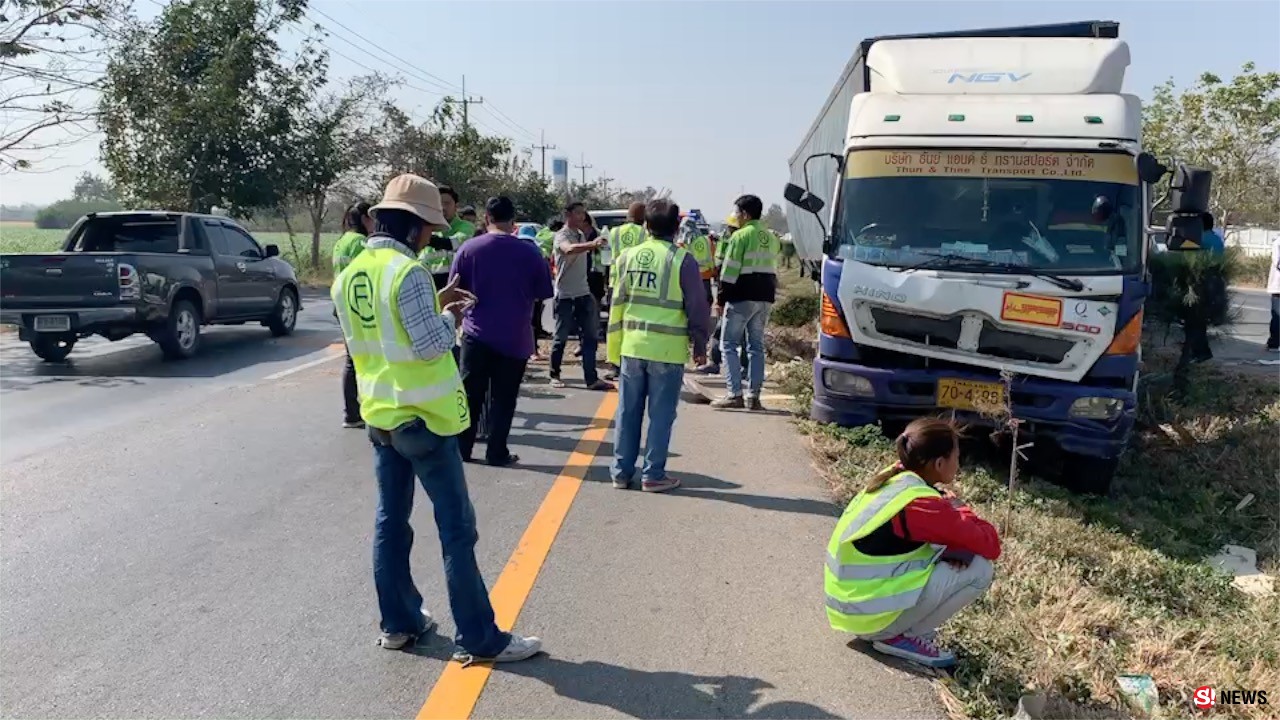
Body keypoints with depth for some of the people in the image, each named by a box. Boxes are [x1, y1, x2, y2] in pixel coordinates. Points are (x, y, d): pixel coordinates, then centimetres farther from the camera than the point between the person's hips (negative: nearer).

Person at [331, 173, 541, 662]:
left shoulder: (348, 276, 7)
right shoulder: (408, 272, -19)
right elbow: (432, 346, -21)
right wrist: (449, 314, -2)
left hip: (379, 415, 8)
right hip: (422, 417, -8)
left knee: (391, 521, 15)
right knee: (456, 528, -1)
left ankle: (399, 623, 26)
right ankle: (478, 639, 6)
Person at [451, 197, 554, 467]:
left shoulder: (468, 249, -5)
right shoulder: (530, 252, -6)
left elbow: (457, 291, 2)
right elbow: (543, 293, 2)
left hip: (477, 334, 1)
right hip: (515, 337, 0)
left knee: (470, 393, 12)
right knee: (503, 398, 8)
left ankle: (461, 448, 18)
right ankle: (496, 452, 10)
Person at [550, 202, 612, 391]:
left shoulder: (581, 235, 13)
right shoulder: (561, 235, -11)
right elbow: (569, 249, -35)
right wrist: (593, 244, -49)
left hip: (583, 293, 7)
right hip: (565, 295, -7)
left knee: (589, 337, 1)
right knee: (561, 337, 3)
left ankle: (591, 379, 2)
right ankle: (555, 375, 17)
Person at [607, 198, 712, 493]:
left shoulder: (628, 256, 5)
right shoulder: (682, 260, -8)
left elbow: (616, 304, 9)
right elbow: (697, 307, -5)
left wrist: (615, 347, 15)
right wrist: (700, 344, 7)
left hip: (632, 346, 4)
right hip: (667, 349, -4)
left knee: (628, 412, 12)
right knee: (661, 415, 5)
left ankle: (622, 472, 18)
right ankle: (653, 475, 10)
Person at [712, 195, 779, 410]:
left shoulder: (741, 236, -9)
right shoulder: (771, 238, 15)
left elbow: (730, 271, -13)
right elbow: (773, 269, 15)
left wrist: (721, 299, -8)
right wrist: (771, 295, 17)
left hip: (742, 297, -7)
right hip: (765, 297, 7)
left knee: (729, 344, 0)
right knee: (756, 346, 10)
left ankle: (734, 394, -5)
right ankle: (753, 396, 10)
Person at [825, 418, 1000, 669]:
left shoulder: (892, 480, 4)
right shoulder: (921, 504, -20)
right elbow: (990, 546, -13)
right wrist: (960, 509, 4)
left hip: (851, 601, 9)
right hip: (871, 613, -9)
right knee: (980, 569, -8)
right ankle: (903, 637, -1)